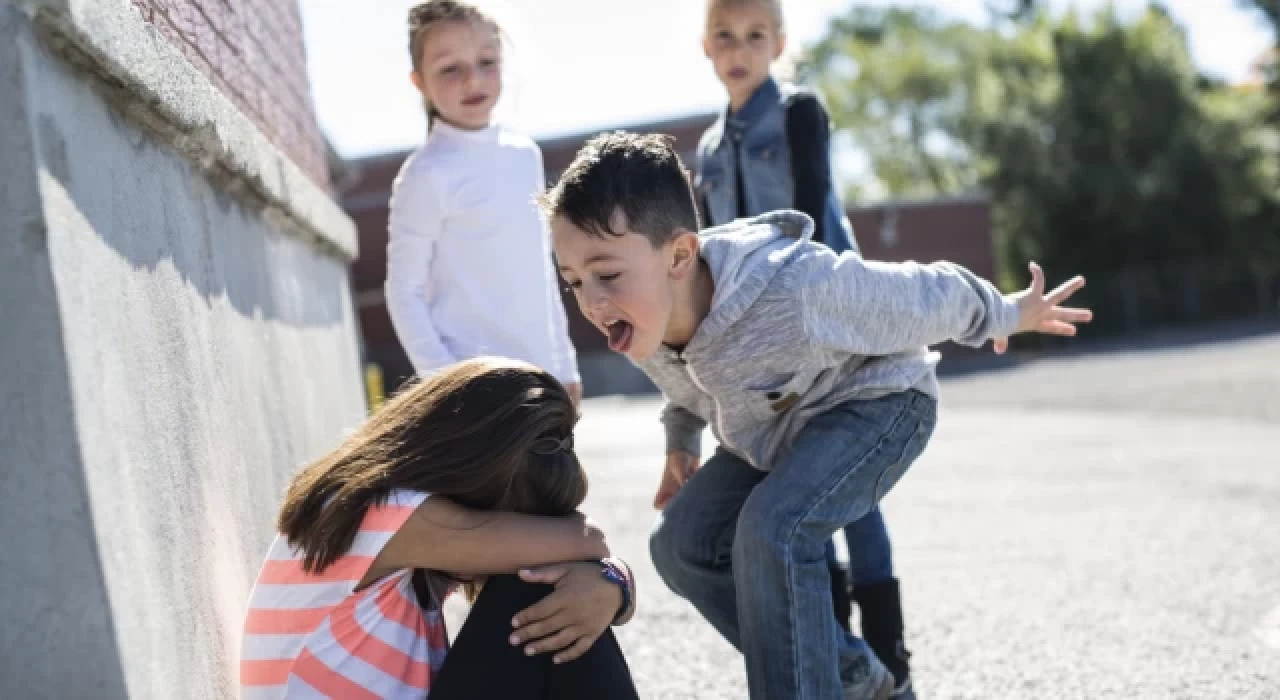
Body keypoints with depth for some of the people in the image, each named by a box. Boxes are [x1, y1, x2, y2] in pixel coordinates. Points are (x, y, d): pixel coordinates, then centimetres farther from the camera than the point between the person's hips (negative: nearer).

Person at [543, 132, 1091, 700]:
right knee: (682, 544, -2)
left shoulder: (798, 292, -41)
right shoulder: (640, 322, -20)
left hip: (877, 403, -7)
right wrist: (680, 441, 17)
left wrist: (1007, 316, -5)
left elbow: (927, 297, -21)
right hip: (775, 429, 8)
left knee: (772, 528, -31)